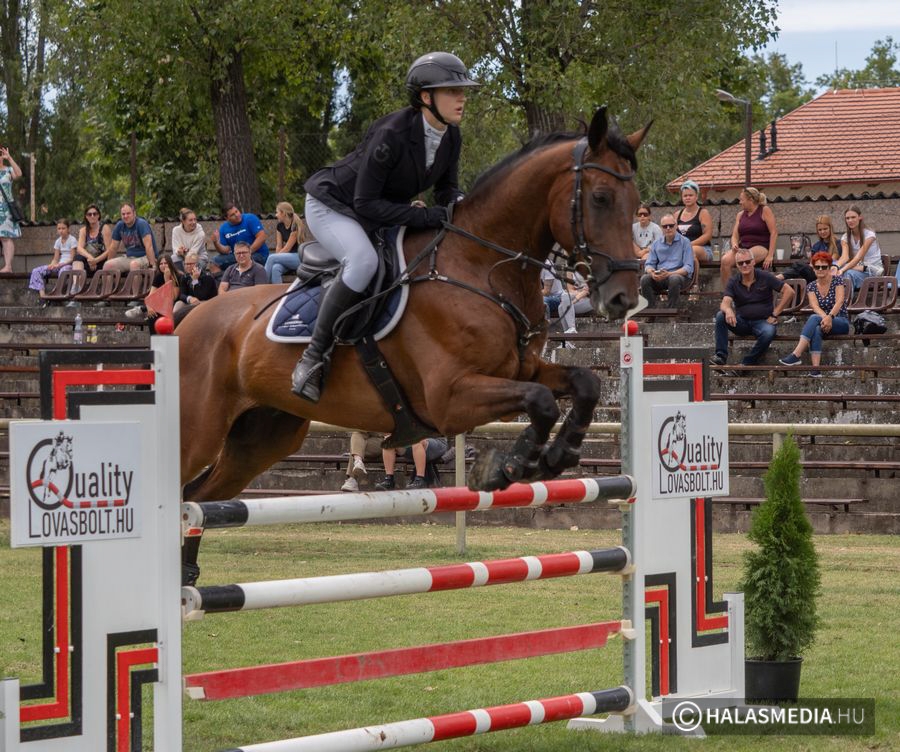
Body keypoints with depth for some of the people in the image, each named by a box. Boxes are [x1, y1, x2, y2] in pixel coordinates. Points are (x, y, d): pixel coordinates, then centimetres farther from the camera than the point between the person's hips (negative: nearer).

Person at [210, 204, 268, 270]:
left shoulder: (250, 219, -8)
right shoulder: (224, 229, 5)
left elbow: (262, 237, -15)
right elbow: (225, 250, 3)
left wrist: (249, 252, -22)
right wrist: (216, 243, -17)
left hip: (258, 255, -5)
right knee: (215, 261, -11)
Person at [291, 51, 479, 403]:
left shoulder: (451, 137, -9)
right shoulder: (392, 135, -32)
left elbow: (447, 189, 4)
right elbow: (365, 203, -29)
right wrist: (419, 215, -34)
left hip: (378, 213, 9)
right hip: (332, 205, -9)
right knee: (363, 260, -35)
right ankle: (312, 358, -29)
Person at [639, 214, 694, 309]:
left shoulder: (684, 242, 2)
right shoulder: (656, 244, 16)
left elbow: (688, 268, -6)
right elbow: (649, 264, 13)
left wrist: (669, 274, -21)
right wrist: (651, 272, -13)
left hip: (679, 275, -3)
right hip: (658, 277, 3)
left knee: (674, 279, -38)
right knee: (645, 279, -28)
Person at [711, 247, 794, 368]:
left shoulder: (765, 277, -3)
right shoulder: (733, 282, 3)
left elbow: (789, 291, -5)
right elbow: (725, 303, -13)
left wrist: (774, 315, -9)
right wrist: (728, 310, -40)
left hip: (762, 321, -2)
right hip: (741, 322, 2)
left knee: (769, 332, -38)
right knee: (721, 316, -26)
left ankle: (747, 363, -21)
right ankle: (721, 356, -24)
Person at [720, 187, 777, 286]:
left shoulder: (764, 211, 1)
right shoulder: (740, 215, 17)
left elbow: (774, 232, -6)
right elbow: (735, 236, 14)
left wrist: (770, 255, -15)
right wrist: (734, 245, -12)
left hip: (761, 247, -5)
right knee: (725, 260, -26)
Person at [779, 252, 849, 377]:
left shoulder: (837, 281, -2)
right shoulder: (811, 287, 7)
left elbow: (839, 302, -17)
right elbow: (815, 306, -10)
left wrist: (830, 317, -36)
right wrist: (825, 317, -32)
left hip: (841, 323, -3)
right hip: (822, 322, 3)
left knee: (814, 318, -33)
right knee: (816, 330, -35)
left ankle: (796, 355, -42)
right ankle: (815, 369, -47)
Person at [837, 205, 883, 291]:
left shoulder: (869, 234, -11)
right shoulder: (845, 238, 5)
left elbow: (858, 257, -22)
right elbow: (845, 256, -14)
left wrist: (842, 270, -37)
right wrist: (836, 267, -38)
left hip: (873, 271, -5)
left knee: (850, 273, -36)